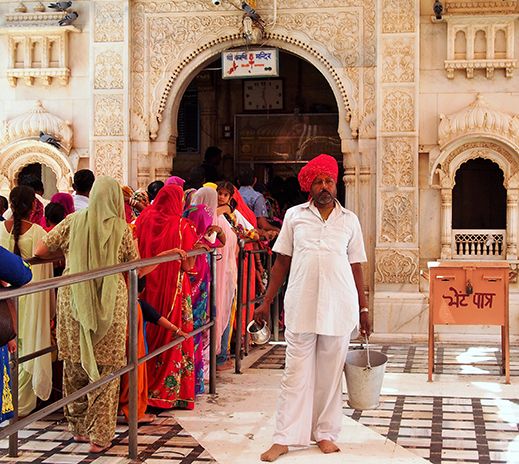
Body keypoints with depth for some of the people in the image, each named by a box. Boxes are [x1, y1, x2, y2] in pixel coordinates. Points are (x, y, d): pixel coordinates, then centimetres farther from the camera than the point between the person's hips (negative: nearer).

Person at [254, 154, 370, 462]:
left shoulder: (349, 220, 7)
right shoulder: (295, 216, 6)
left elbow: (356, 268, 10)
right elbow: (282, 262, 8)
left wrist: (364, 309, 8)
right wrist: (267, 303, 5)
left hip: (338, 308, 1)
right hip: (301, 306, -1)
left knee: (330, 374, 8)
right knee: (296, 373, 2)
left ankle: (325, 433, 21)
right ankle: (284, 439, 7)